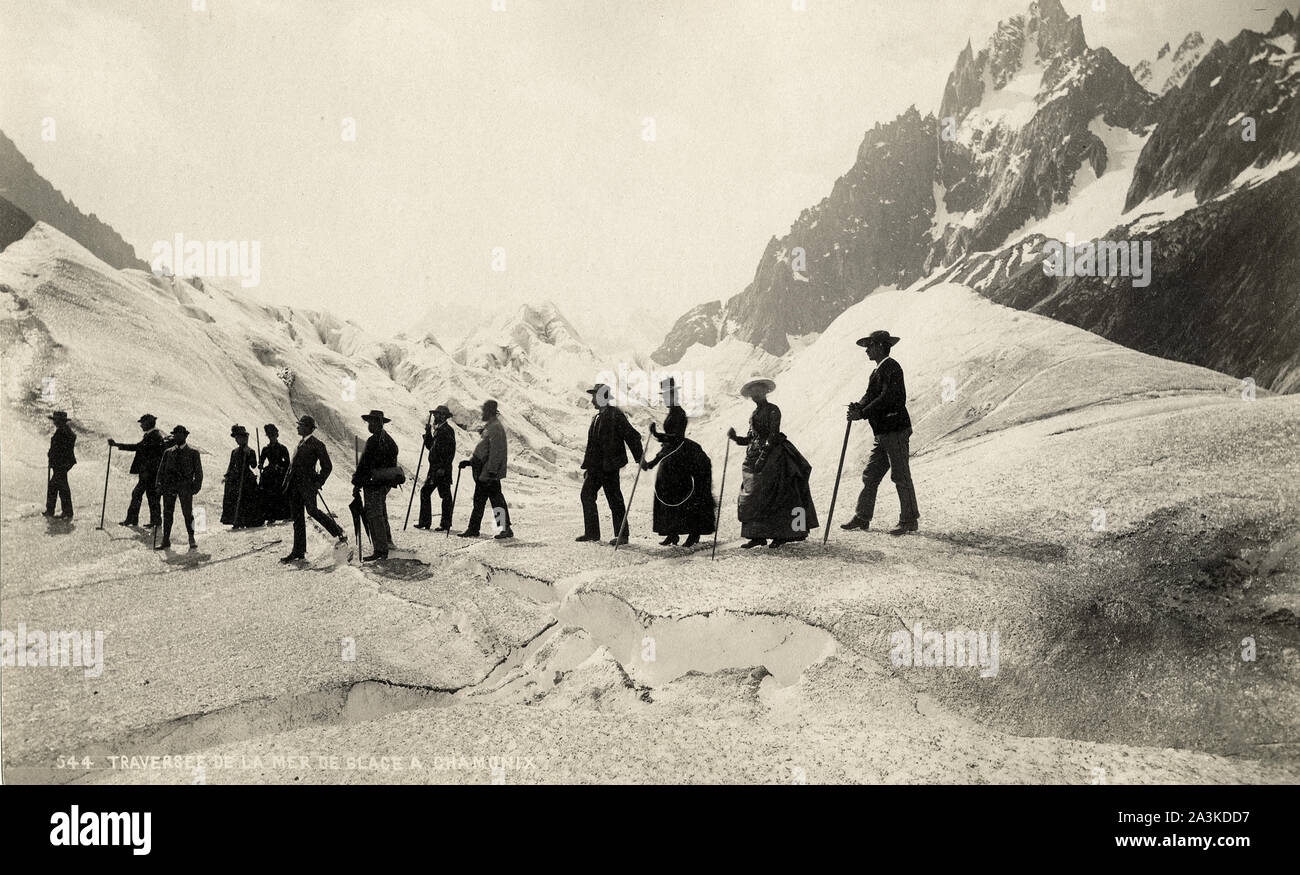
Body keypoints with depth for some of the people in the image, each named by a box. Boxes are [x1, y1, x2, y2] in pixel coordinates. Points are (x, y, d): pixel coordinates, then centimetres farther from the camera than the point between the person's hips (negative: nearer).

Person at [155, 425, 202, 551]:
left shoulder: (193, 452, 6)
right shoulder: (168, 452, 14)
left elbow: (198, 471, 5)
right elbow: (161, 469, 13)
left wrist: (196, 485, -6)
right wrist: (159, 484, 1)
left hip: (185, 486, -3)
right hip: (169, 485, 3)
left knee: (187, 513, -5)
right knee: (167, 513, 2)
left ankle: (192, 539, 8)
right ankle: (166, 540, 8)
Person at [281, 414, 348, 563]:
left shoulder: (316, 444, -5)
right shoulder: (300, 443, 18)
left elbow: (327, 466, -5)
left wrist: (319, 482, -13)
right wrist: (287, 481, 16)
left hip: (308, 484, -8)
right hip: (295, 484, 8)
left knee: (312, 510, -18)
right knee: (297, 518, 7)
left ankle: (340, 534, -3)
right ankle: (299, 552, 10)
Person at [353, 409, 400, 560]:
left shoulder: (373, 441, -19)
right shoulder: (389, 439, 10)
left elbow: (364, 464, -19)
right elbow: (393, 461, 17)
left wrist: (357, 484, -13)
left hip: (373, 484, -9)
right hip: (386, 483, 9)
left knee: (374, 515, -7)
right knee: (381, 512, 25)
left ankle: (380, 550, -9)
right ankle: (387, 541, 39)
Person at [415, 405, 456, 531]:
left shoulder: (447, 431, -13)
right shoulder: (437, 430, 16)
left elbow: (450, 452, -18)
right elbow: (429, 446, 18)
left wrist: (443, 468, -21)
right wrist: (428, 433, 4)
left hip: (443, 470, -10)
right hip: (434, 469, 10)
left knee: (445, 495, -2)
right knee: (425, 491, 10)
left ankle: (446, 524, 4)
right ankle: (425, 521, 15)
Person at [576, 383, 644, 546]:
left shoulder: (615, 415, -10)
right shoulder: (597, 417, 16)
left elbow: (632, 436, -13)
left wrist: (639, 459, -16)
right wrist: (587, 466, 22)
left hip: (609, 466, -9)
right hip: (595, 467, 9)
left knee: (614, 499, -4)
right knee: (586, 495, 10)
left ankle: (622, 535, 4)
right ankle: (592, 533, 18)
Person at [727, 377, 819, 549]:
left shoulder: (773, 410, -5)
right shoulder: (754, 414, 17)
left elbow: (773, 436, -13)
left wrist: (763, 456, -20)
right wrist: (735, 438, -2)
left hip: (772, 455, -7)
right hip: (754, 456, 7)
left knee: (772, 497, -8)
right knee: (752, 497, 1)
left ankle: (780, 535, -2)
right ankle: (757, 536, 3)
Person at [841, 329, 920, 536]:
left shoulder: (891, 367, -12)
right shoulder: (878, 370, 19)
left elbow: (887, 398, -21)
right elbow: (870, 395, 13)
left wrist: (862, 413, -21)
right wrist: (858, 406, -9)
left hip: (895, 430, -10)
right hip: (883, 433, 10)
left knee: (900, 476, -4)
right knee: (871, 475, 10)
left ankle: (909, 520, 3)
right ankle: (862, 518, 15)